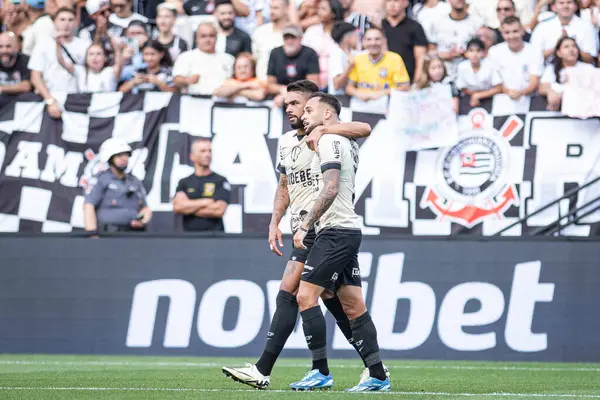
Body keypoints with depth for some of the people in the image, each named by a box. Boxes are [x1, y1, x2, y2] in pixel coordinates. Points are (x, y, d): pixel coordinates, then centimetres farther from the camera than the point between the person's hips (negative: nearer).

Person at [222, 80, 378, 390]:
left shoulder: (326, 137, -8)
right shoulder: (285, 142, 16)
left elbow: (364, 129, -26)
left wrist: (321, 130, -32)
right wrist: (274, 224, 15)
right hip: (303, 231, 9)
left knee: (288, 294, -11)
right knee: (329, 298, 7)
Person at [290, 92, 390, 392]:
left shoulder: (328, 141, -10)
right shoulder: (346, 142, 19)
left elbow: (330, 189, -20)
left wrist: (305, 226, -18)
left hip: (335, 231, -10)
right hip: (349, 231, 10)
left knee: (305, 296, -10)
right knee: (353, 307, 6)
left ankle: (321, 372, -10)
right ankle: (378, 377, 3)